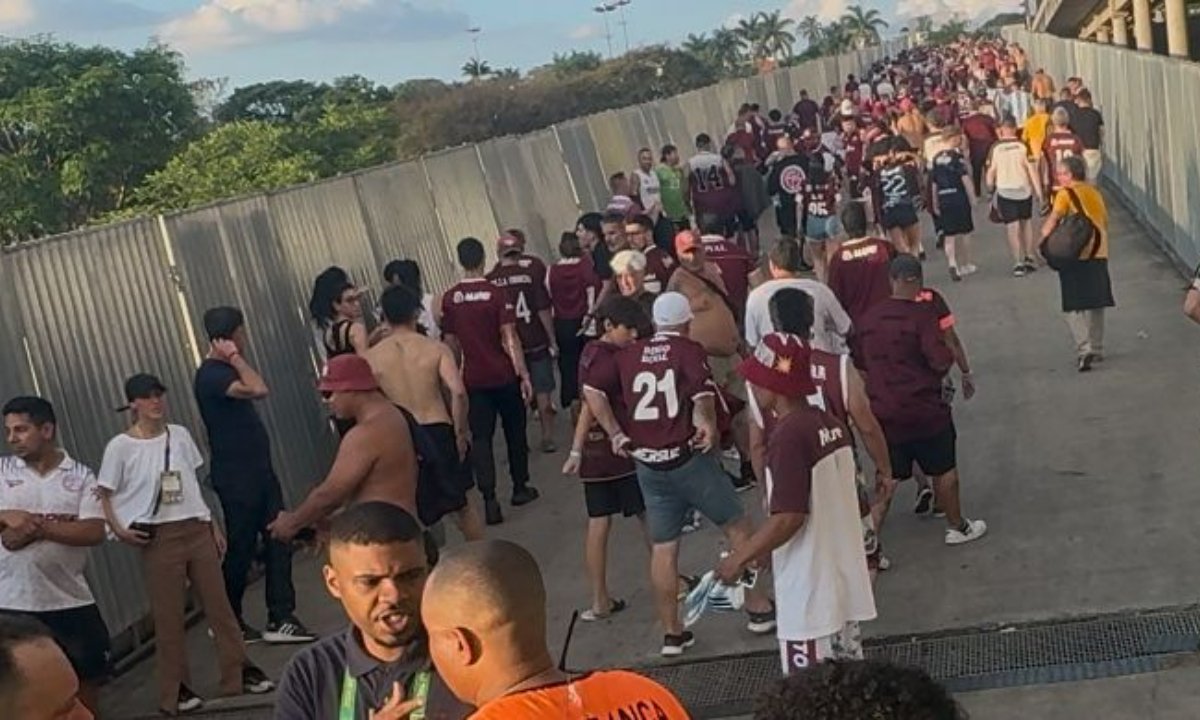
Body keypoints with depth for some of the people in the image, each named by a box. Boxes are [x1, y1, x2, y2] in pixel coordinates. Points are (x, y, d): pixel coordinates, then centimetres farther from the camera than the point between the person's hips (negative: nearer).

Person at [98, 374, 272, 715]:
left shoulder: (180, 435, 7)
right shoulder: (120, 447, -6)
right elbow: (104, 496, -3)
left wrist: (213, 525, 13)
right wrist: (119, 530, -16)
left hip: (197, 530, 4)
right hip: (159, 537, -4)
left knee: (219, 604, 7)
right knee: (168, 614, 2)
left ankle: (240, 672, 17)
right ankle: (175, 689, 13)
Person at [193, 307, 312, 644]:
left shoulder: (226, 369, 13)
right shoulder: (210, 375, -18)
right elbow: (259, 390, -32)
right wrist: (236, 358, -23)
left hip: (257, 470, 9)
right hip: (237, 478, -9)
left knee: (279, 541, 6)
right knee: (241, 550, 2)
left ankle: (280, 619, 9)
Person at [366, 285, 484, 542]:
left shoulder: (372, 357, 0)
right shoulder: (436, 348, -3)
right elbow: (457, 391, -16)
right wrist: (460, 431, -5)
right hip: (438, 432, 0)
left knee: (411, 516, 14)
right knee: (462, 502, 20)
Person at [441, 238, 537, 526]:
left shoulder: (450, 299, -2)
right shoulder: (496, 294, -12)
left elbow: (450, 342, 5)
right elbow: (510, 339, -14)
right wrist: (524, 375, -9)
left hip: (473, 379, 2)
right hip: (503, 375, -2)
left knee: (481, 437, 3)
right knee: (514, 431, 16)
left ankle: (489, 500, -7)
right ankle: (519, 488, 28)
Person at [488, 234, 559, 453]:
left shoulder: (489, 281, -6)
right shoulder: (530, 276, -9)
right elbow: (543, 311, -9)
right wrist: (552, 340, 0)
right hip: (536, 344, -1)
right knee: (543, 392, 8)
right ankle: (548, 437, 10)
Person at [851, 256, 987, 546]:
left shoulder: (869, 318, 1)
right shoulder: (922, 314, -16)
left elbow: (858, 362, 11)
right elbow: (941, 360, -23)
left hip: (883, 411, 4)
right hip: (924, 411, -4)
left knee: (888, 476, 14)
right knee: (944, 470, 14)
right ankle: (957, 526, 27)